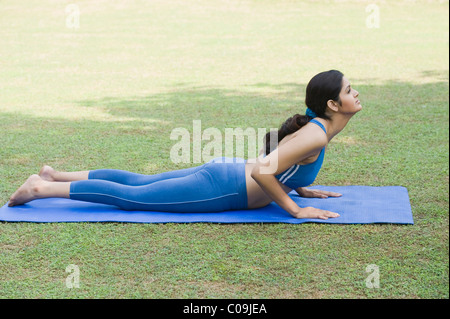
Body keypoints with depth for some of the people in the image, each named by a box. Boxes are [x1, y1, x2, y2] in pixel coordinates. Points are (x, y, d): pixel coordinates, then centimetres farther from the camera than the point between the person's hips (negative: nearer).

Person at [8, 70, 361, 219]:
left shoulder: (314, 126, 6)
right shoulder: (316, 137, -24)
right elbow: (261, 170, -32)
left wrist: (300, 187, 17)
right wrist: (296, 209, -23)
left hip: (221, 170, 8)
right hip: (216, 189, -8)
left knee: (140, 181, 18)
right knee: (129, 195, -1)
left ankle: (58, 176, 26)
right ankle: (43, 188, 5)